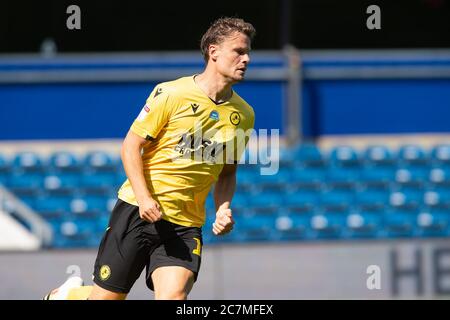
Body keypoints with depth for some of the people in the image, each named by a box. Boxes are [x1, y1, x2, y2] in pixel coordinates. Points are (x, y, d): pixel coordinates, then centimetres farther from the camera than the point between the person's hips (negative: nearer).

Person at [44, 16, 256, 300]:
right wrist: (144, 197, -18)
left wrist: (224, 208, 0)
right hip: (138, 210, -3)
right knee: (107, 297, 4)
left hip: (186, 225, 3)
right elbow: (131, 146, -5)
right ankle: (68, 294, 37)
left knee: (173, 297, -22)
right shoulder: (171, 94, -8)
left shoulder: (244, 114, 5)